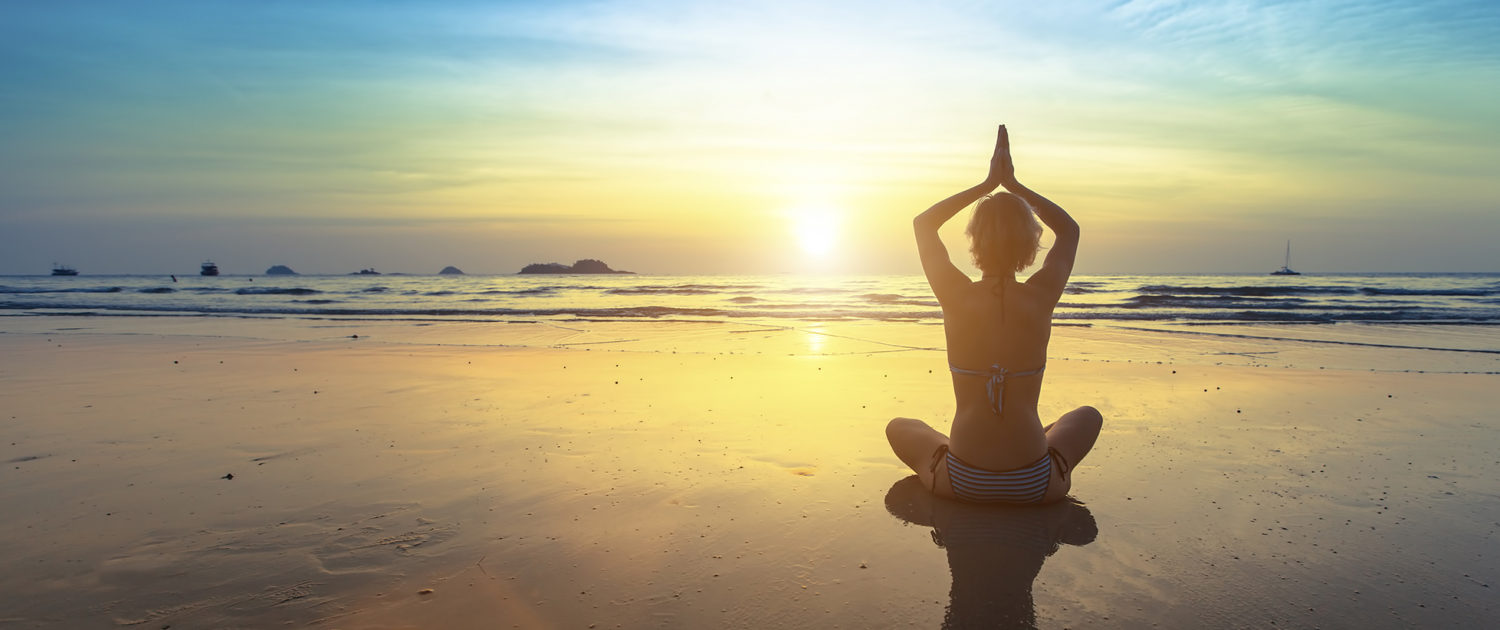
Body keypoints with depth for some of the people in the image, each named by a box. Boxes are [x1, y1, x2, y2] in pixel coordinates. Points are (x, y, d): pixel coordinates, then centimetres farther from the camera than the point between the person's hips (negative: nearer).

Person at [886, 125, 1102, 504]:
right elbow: (1069, 229, 14)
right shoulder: (1041, 298, -8)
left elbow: (923, 223, 10)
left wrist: (988, 184, 9)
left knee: (899, 427, 30)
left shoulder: (957, 297, -10)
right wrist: (1013, 184, 12)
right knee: (1088, 416, 32)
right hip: (1035, 487, 1)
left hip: (961, 483, -1)